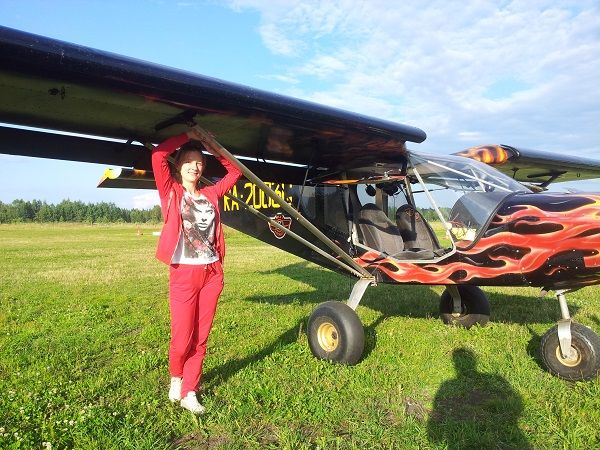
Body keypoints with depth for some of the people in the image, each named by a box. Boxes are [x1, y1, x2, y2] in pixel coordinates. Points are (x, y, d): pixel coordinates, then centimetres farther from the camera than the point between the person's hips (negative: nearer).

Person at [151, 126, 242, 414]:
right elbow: (157, 155, -12)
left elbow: (235, 172, 22)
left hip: (212, 273, 4)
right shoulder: (171, 191, 1)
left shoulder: (210, 194, 12)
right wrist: (187, 136, -3)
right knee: (182, 339, 0)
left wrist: (213, 147, 13)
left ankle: (189, 392, 22)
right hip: (183, 273, -4)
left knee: (201, 338, 8)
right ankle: (175, 378, 30)